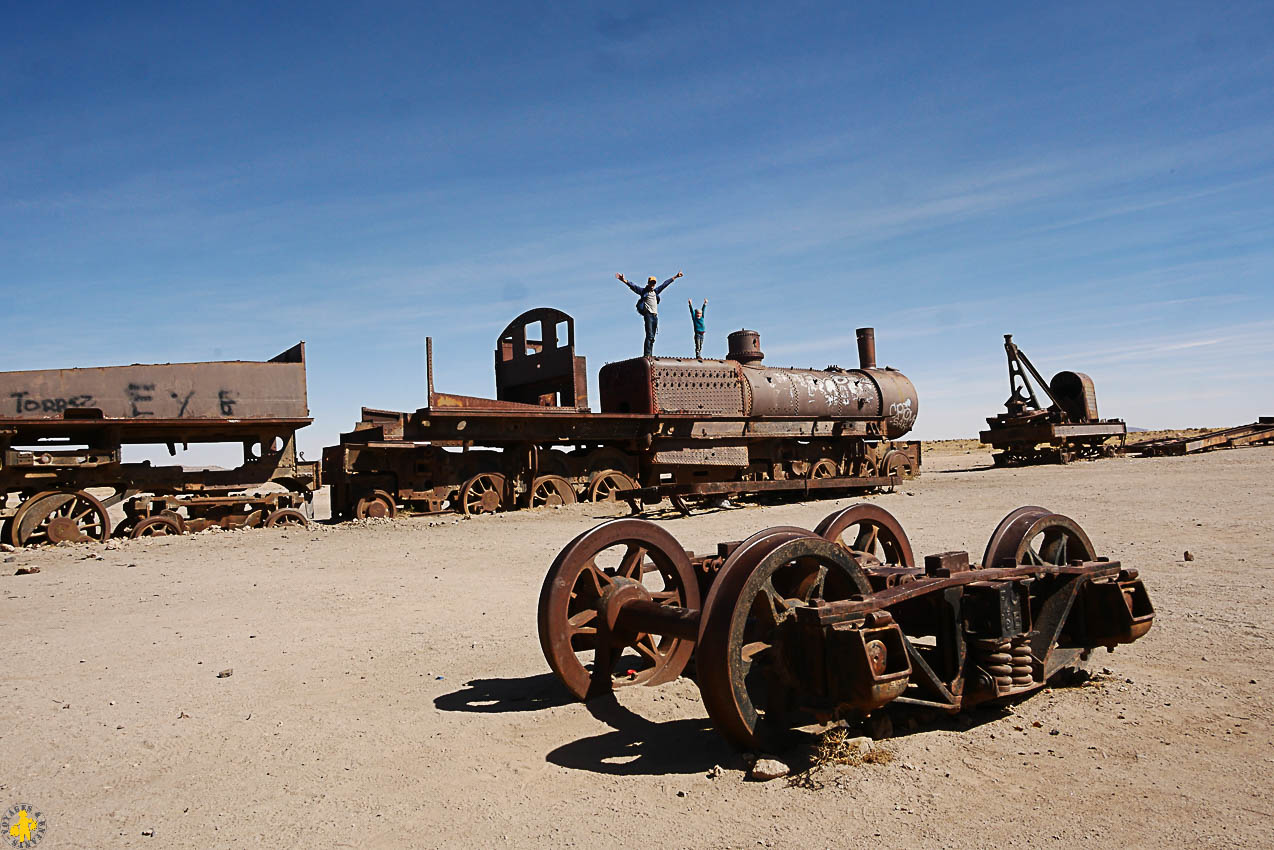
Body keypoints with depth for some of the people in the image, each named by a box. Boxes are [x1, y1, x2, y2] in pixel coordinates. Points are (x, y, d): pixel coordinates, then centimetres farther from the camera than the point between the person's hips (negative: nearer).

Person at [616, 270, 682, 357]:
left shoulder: (656, 291, 19)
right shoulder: (643, 291, 4)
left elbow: (665, 284, 27)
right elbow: (633, 286, -7)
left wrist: (675, 277, 33)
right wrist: (624, 280, -21)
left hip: (655, 316, 6)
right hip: (648, 315, -6)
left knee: (652, 337, 6)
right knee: (649, 336, -16)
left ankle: (651, 355, 7)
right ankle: (647, 354, -21)